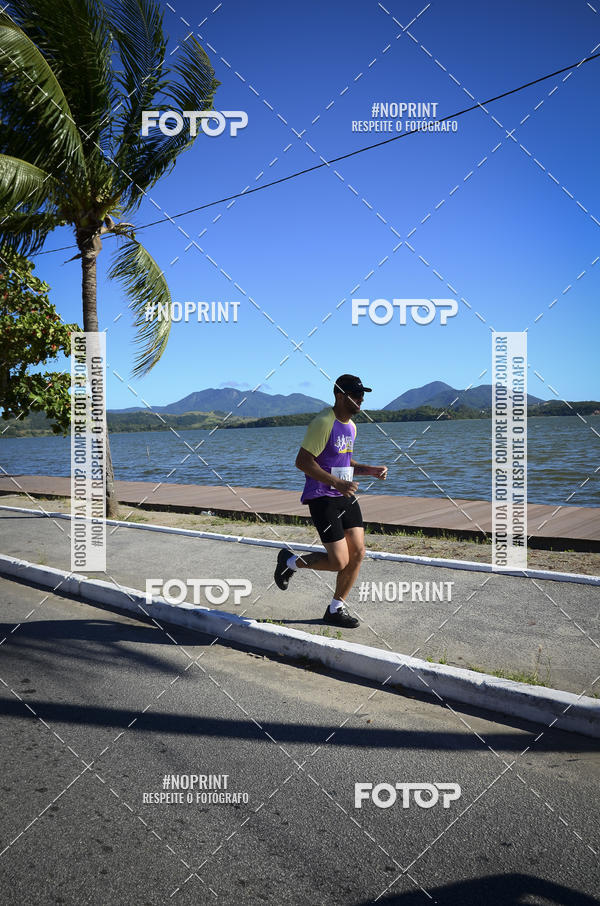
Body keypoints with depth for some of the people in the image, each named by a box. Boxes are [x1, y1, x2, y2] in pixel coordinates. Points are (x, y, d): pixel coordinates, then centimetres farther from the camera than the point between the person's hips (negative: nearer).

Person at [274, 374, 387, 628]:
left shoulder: (351, 425, 13)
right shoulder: (323, 423, -15)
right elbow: (302, 461, -19)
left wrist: (370, 470, 7)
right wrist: (337, 483, -24)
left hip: (346, 496, 9)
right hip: (322, 499, -9)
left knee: (358, 553, 3)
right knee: (339, 562, -10)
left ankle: (336, 609, 19)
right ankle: (290, 562, 15)